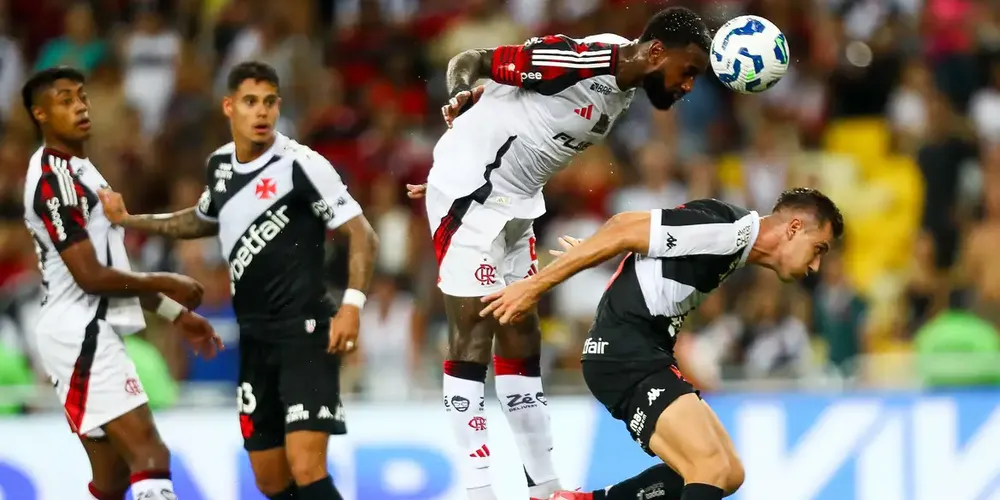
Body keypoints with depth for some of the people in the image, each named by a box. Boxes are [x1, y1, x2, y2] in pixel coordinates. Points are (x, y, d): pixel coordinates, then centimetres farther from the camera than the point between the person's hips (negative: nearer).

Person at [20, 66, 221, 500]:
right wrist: (164, 284, -5)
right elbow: (91, 276, -18)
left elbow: (110, 270, 24)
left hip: (90, 336, 10)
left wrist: (176, 315, 22)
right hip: (80, 336, -10)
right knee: (151, 456, -19)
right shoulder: (54, 180, -14)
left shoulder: (78, 171, 19)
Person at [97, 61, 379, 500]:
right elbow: (204, 220, 32)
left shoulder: (301, 164, -11)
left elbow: (362, 235, -11)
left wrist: (352, 304, -24)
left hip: (305, 333, -7)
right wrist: (130, 221, 29)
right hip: (255, 340, 7)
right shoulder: (220, 166, 10)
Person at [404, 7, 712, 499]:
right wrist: (462, 101, -27)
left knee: (522, 342, 12)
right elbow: (467, 62, -15)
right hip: (471, 196, -10)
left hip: (514, 204, 10)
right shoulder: (578, 61, -22)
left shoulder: (622, 91, 6)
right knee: (473, 338, -8)